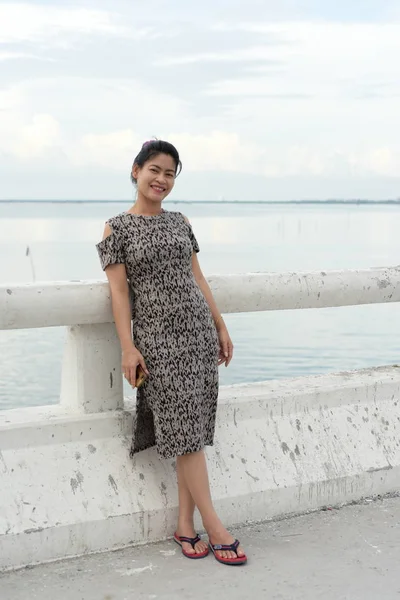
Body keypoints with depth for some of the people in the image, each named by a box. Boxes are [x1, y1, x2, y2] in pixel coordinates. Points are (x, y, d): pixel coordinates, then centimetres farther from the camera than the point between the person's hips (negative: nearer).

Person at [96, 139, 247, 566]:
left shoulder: (180, 222, 13)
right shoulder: (117, 228, 0)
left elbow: (197, 278, 15)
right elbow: (119, 291, -5)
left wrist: (221, 327, 13)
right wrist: (128, 347, -11)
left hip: (198, 329, 5)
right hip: (157, 336, -5)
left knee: (192, 429, 4)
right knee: (185, 430, -4)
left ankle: (185, 525, 13)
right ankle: (215, 528, 4)